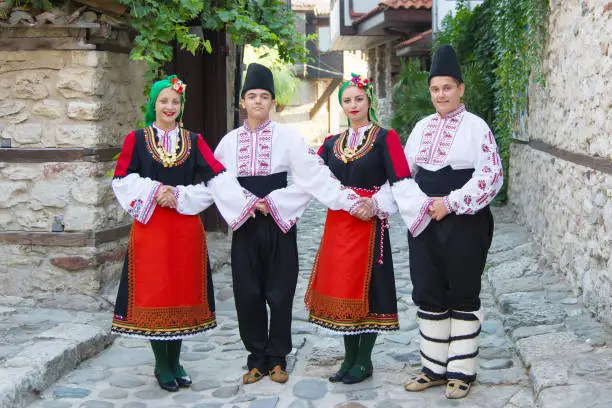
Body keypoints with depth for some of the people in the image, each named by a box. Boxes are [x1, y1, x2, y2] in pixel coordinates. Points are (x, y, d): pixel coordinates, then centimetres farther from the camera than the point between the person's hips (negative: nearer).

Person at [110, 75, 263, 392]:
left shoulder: (193, 141, 8)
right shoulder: (136, 139, 4)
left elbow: (218, 177, -3)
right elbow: (122, 180, -2)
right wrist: (154, 191, -13)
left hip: (186, 226, 2)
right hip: (150, 226, -2)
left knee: (183, 292, 5)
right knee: (155, 292, -1)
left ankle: (175, 361, 19)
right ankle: (161, 364, 13)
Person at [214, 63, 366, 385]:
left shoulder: (287, 136, -3)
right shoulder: (229, 141, 6)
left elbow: (314, 174, -11)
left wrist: (350, 200, -20)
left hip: (279, 225, -2)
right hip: (244, 226, 2)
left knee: (279, 292, 4)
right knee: (248, 294, 5)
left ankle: (277, 358, 19)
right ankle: (257, 358, 19)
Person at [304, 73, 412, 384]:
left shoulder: (385, 138, -4)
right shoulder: (332, 143, 13)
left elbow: (400, 182, -10)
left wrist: (376, 204, -18)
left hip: (369, 223, -5)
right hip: (337, 223, 5)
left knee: (367, 288, 0)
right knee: (341, 287, 8)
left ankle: (364, 361, 12)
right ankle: (349, 358, 21)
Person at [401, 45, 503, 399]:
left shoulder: (476, 126, -7)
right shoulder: (421, 127, 9)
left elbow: (491, 176, -13)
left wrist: (450, 203, -17)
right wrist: (421, 204, -2)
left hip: (465, 224, -5)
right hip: (424, 223, 6)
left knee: (463, 297, 4)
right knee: (428, 296, 9)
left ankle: (462, 371, 15)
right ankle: (434, 367, 21)